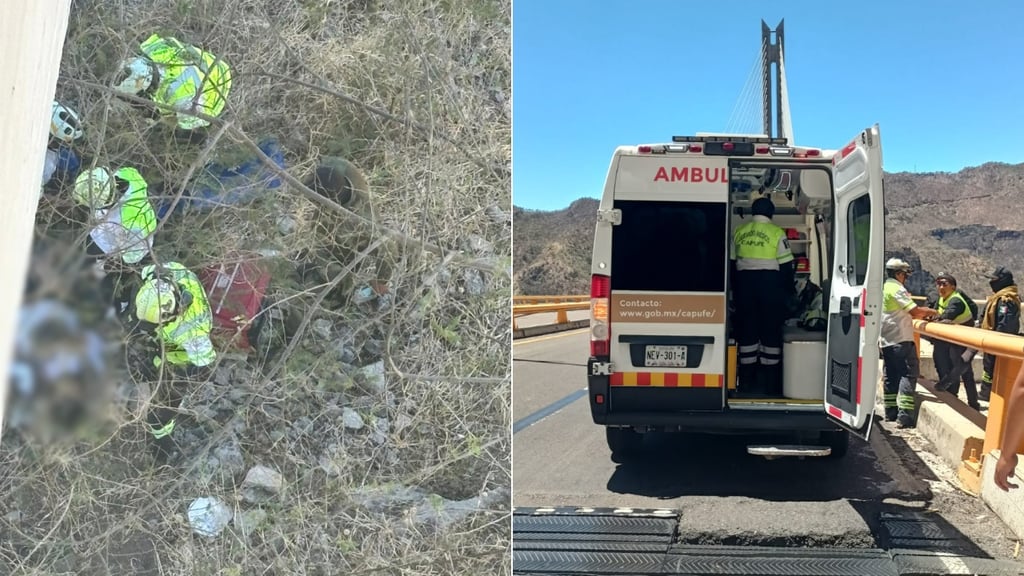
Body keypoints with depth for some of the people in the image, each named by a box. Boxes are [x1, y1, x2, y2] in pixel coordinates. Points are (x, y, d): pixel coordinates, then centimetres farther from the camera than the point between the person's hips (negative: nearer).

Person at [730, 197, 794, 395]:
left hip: (744, 282, 3)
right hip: (770, 283, -3)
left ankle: (747, 381, 11)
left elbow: (731, 263, 11)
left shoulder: (739, 232, 8)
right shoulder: (776, 233, -4)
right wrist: (789, 289, 7)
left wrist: (735, 289, 19)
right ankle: (769, 382, 3)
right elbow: (786, 265, -4)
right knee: (771, 331, 3)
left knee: (746, 330, 8)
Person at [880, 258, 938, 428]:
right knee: (909, 374, -8)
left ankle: (890, 412, 17)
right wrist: (932, 311, -3)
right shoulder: (897, 289, -13)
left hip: (886, 340, 9)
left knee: (890, 375, 13)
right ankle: (904, 415, -14)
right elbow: (915, 311, -19)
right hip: (901, 340, -9)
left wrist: (922, 315, 13)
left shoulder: (884, 288, 16)